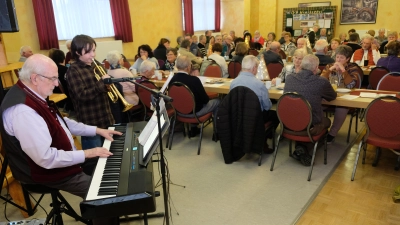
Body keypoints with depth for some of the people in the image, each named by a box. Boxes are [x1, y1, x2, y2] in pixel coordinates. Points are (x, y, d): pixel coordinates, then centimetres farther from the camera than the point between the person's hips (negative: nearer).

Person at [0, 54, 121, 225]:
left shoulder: (33, 94, 0)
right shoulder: (23, 111, -32)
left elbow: (60, 122, 13)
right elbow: (47, 159, -33)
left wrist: (97, 130, 7)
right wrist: (86, 154, -23)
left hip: (64, 157, 10)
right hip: (46, 170, -10)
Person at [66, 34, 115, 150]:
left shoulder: (95, 65, 11)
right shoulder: (73, 70, -10)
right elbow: (82, 96, -21)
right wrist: (102, 83, -24)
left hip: (105, 118, 7)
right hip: (91, 122, -7)